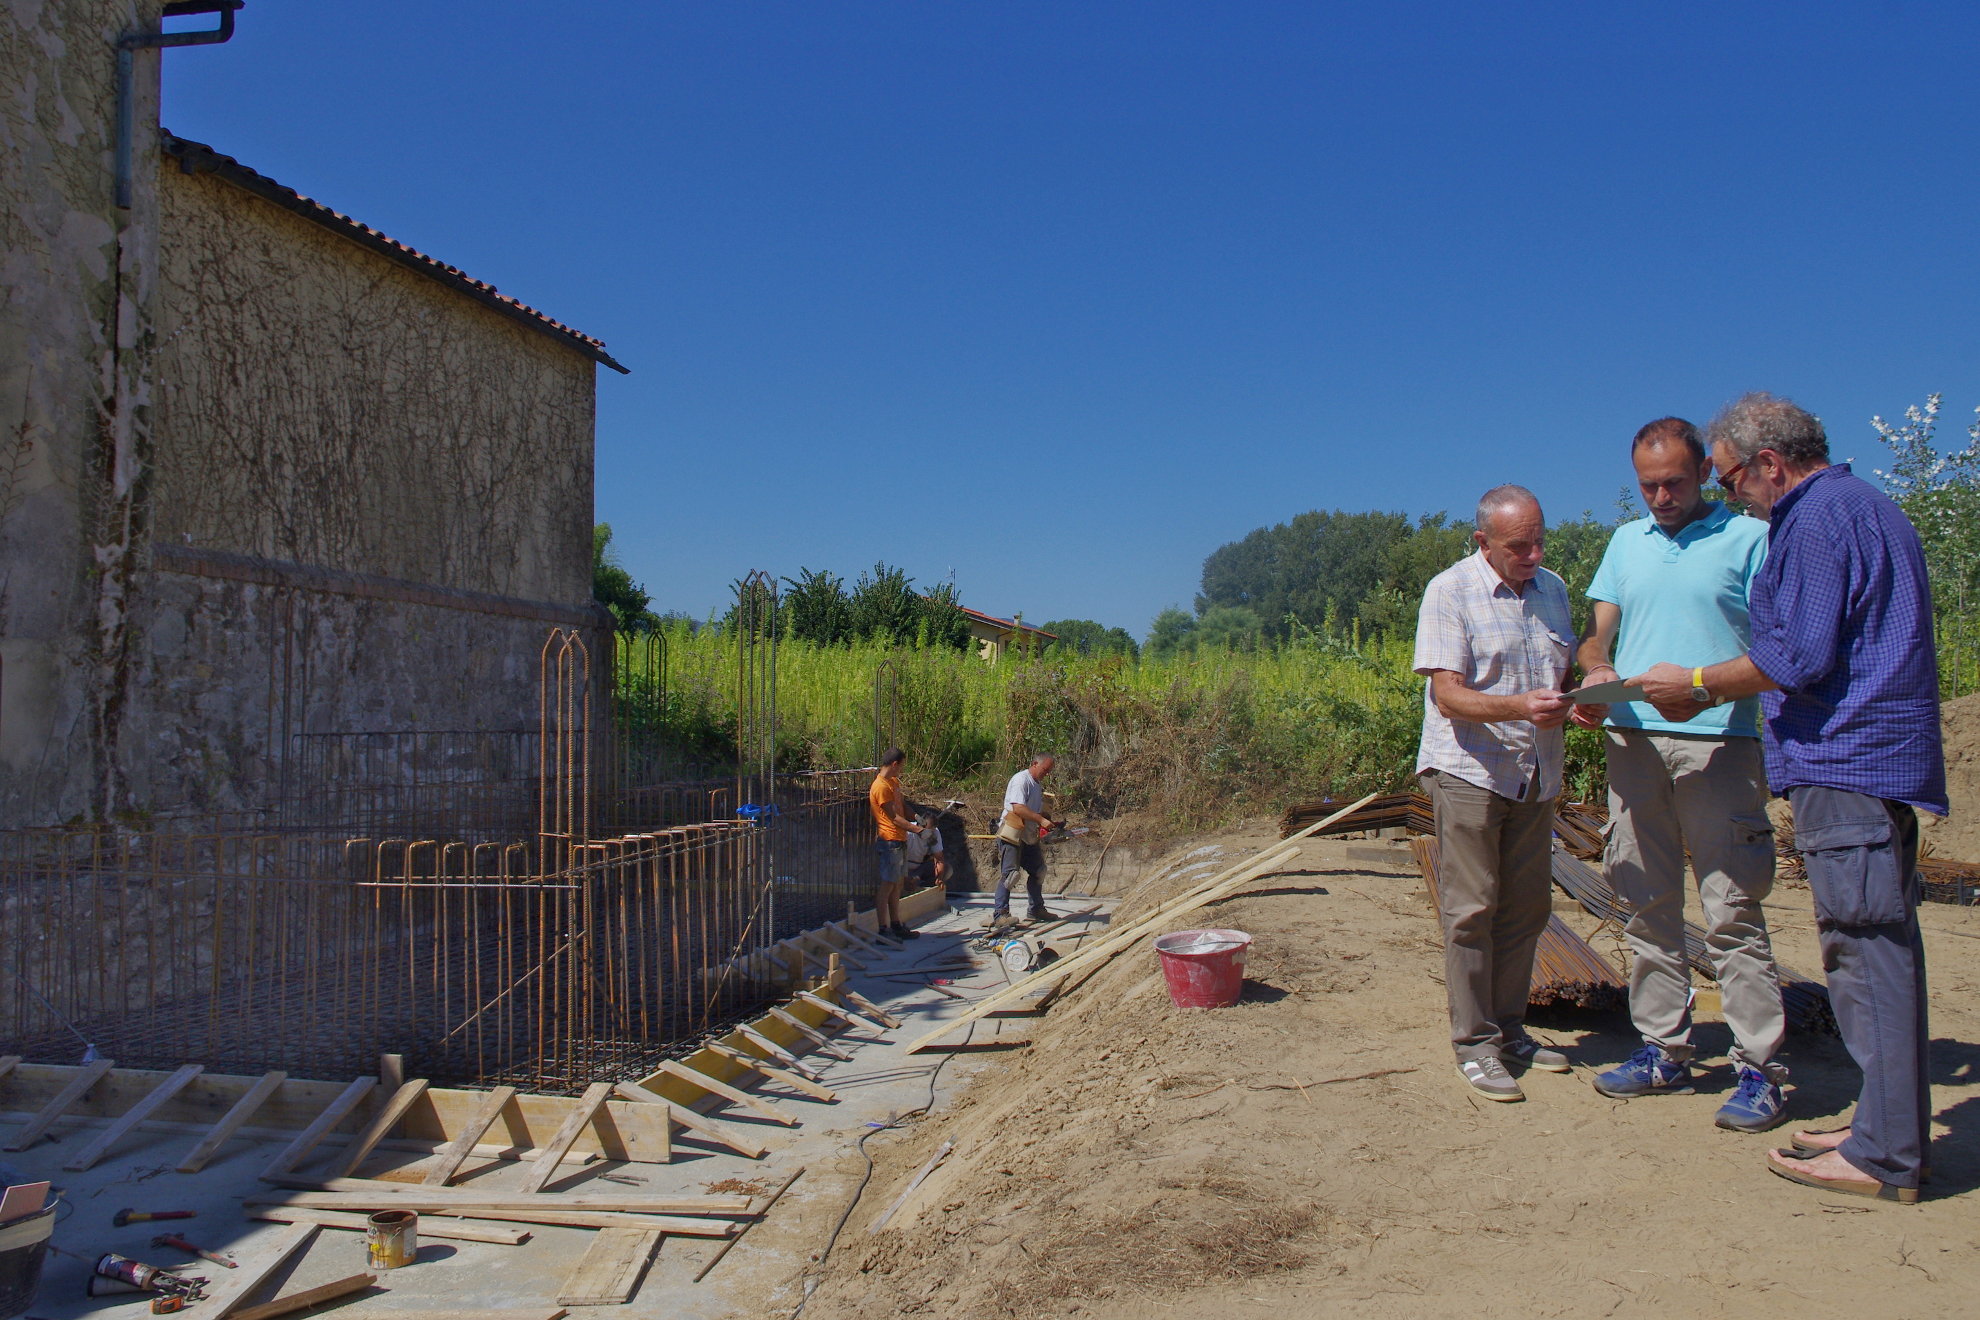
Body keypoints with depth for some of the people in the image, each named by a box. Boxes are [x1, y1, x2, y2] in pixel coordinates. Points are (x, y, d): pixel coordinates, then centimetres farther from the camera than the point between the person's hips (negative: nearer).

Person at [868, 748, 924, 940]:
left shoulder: (894, 782, 14)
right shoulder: (881, 787, -16)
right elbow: (893, 816, -18)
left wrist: (915, 819, 9)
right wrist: (914, 828, -17)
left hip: (900, 841, 10)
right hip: (890, 841, -10)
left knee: (896, 885, 14)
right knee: (887, 885, -6)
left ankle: (896, 925, 21)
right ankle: (882, 929, -3)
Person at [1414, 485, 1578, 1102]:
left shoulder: (1551, 588, 11)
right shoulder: (1449, 592, -8)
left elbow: (1562, 672, 19)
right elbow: (1448, 695, -15)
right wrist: (1518, 707, -31)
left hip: (1535, 774, 6)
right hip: (1469, 769, -6)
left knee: (1527, 906, 10)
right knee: (1471, 910, -2)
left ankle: (1510, 1029, 23)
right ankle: (1474, 1044, 6)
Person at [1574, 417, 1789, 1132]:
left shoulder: (1750, 538, 2)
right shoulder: (1626, 542, 18)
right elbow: (1597, 634, 15)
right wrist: (1595, 671, -8)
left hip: (1718, 742, -5)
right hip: (1632, 741, 5)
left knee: (1732, 909, -5)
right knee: (1648, 904, 8)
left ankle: (1760, 1067, 2)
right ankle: (1665, 1049, 18)